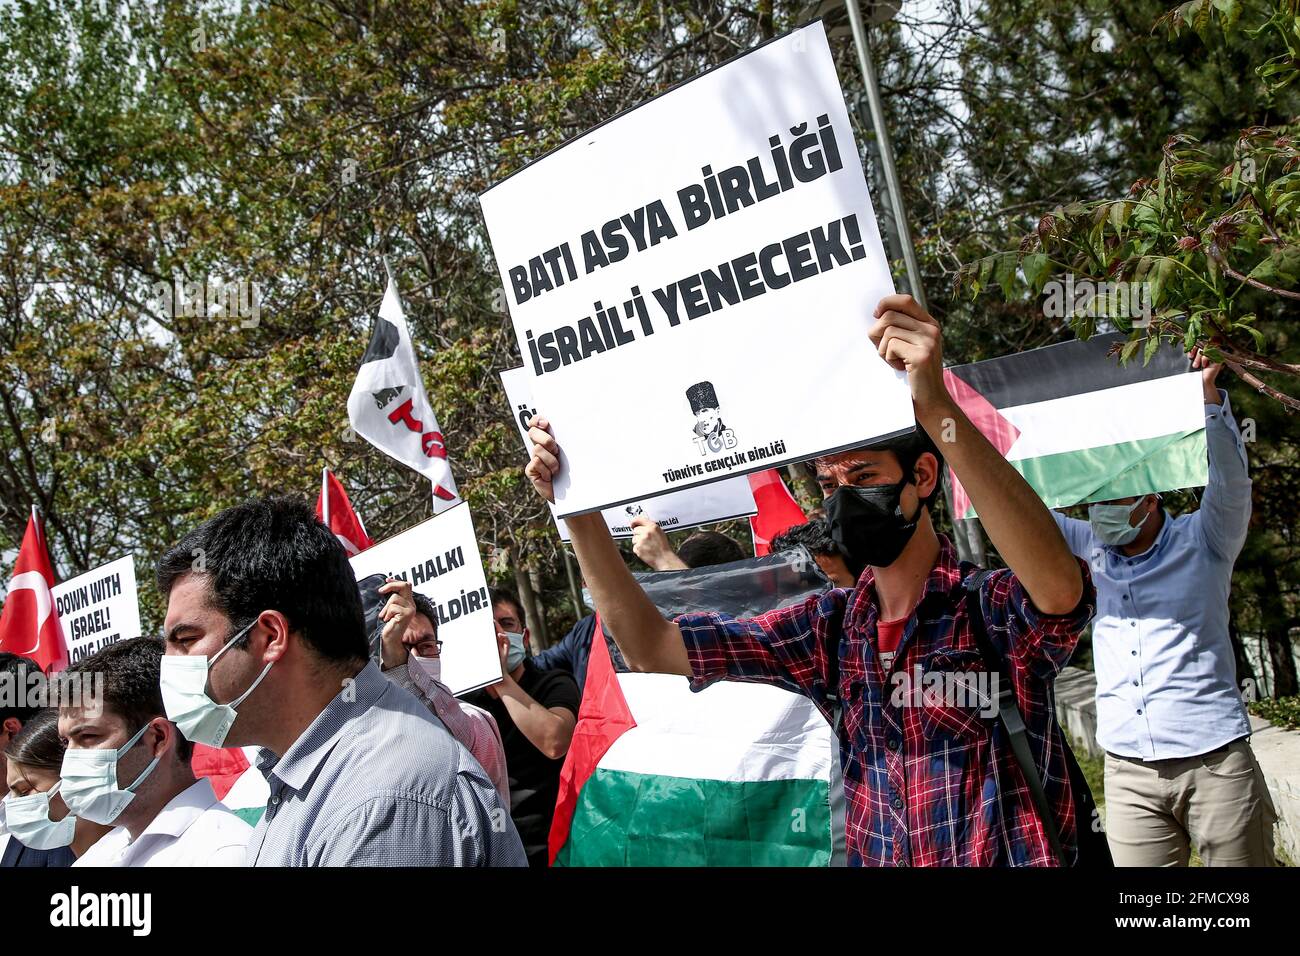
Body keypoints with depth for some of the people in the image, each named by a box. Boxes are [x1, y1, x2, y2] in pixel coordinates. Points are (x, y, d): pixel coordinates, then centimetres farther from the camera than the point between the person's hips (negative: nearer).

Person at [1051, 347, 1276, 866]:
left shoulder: (1201, 542, 4)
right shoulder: (1091, 551, 11)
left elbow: (1230, 480, -12)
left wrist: (1209, 396, -24)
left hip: (1215, 762, -3)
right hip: (1128, 772, 3)